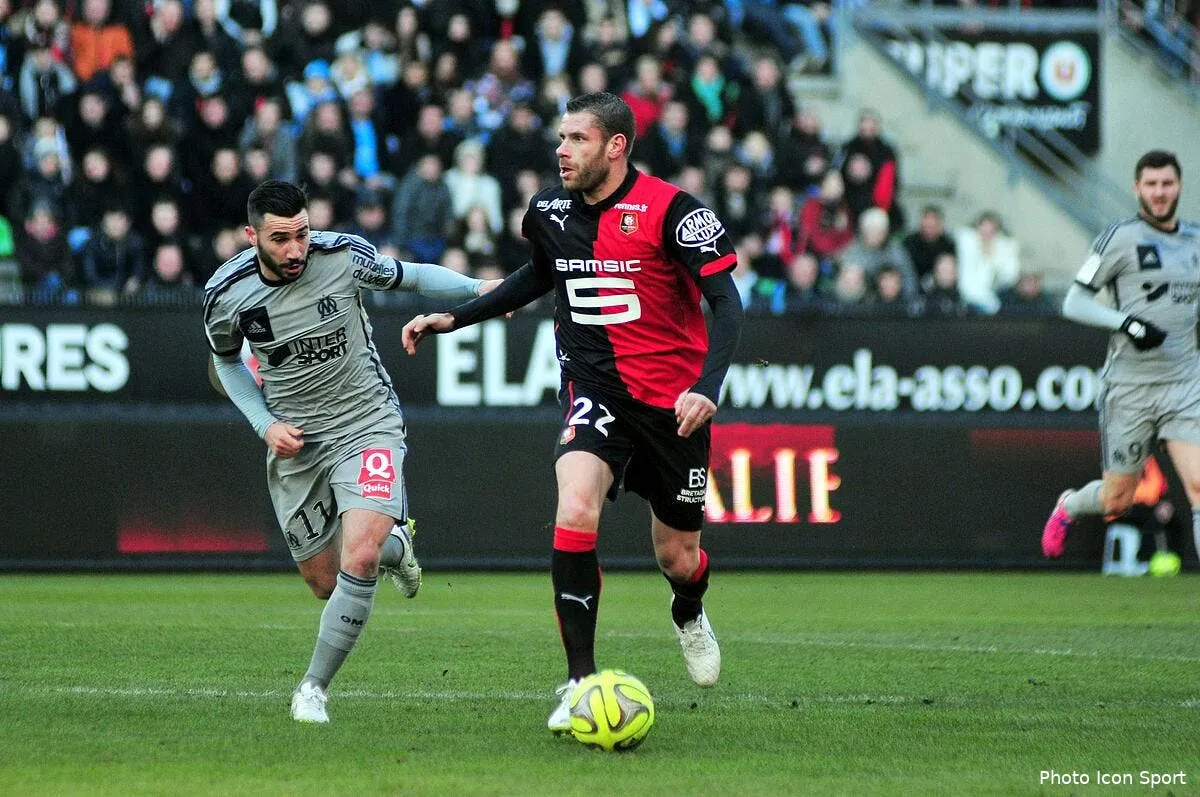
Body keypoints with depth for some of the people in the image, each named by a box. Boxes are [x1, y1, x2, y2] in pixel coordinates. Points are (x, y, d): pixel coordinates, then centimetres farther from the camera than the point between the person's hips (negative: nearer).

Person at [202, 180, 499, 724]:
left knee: (358, 561, -23)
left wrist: (479, 288, -8)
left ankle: (314, 688, -7)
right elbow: (226, 359, 9)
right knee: (325, 583, 9)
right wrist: (265, 423, -5)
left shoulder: (343, 255, -17)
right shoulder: (226, 294, -13)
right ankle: (393, 544, 44)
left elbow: (409, 277, 3)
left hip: (367, 425, -2)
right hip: (293, 439, 2)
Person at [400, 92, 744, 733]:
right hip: (594, 387, 2)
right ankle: (582, 682, -23)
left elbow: (726, 303, -15)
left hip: (672, 398, -2)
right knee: (576, 506, -27)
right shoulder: (550, 211, 1)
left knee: (677, 560, 8)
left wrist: (707, 387, -30)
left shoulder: (670, 210, -15)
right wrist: (455, 318, 18)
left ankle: (689, 611, 49)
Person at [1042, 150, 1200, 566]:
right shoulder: (1120, 237, -5)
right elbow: (1073, 302, -7)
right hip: (1129, 386, -3)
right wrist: (1126, 322, -19)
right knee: (1117, 499, 7)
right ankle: (1069, 505, 41)